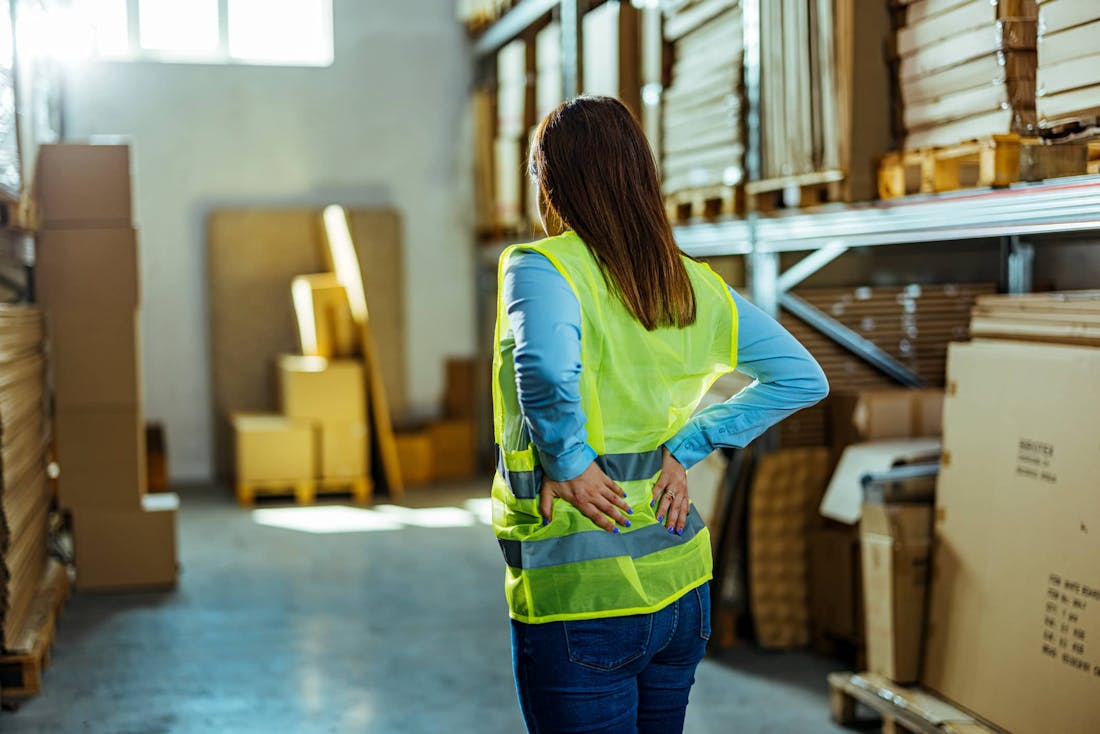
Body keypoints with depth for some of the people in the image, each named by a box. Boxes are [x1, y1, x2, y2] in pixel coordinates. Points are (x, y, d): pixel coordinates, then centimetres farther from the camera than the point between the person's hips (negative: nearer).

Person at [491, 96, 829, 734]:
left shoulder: (542, 267, -13)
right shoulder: (694, 284, 5)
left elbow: (545, 371, -35)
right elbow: (803, 379, 9)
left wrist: (568, 463, -19)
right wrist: (684, 448, 5)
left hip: (579, 593, -6)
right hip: (680, 582, 6)